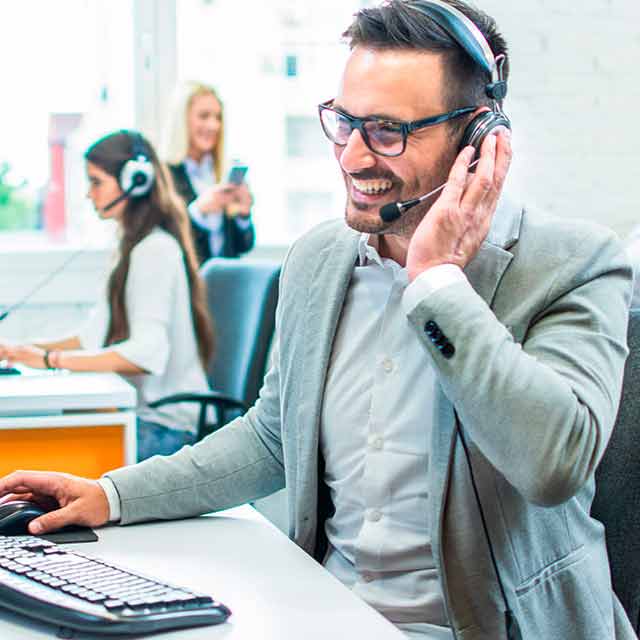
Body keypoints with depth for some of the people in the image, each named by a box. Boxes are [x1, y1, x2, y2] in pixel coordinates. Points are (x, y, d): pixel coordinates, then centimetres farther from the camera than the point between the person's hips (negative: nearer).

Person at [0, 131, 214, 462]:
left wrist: (52, 359, -25)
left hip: (165, 427, -9)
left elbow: (146, 353, -24)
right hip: (145, 415, 9)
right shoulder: (137, 247, 20)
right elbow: (97, 335, 17)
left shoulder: (156, 251, -13)